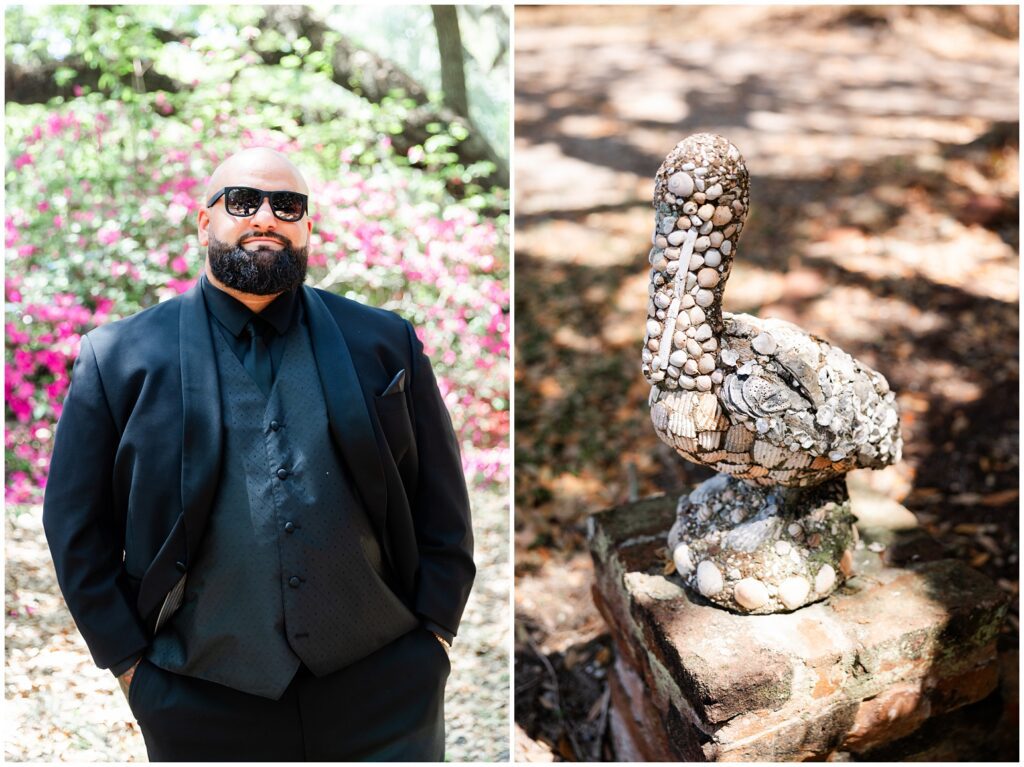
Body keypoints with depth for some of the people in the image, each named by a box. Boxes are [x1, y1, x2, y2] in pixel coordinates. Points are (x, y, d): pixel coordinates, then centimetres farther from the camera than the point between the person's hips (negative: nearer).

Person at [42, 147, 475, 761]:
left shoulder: (386, 344, 3)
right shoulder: (120, 358, 1)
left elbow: (441, 504, 5)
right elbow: (77, 529, 4)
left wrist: (433, 631, 1)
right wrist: (128, 658, 0)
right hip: (204, 707, 0)